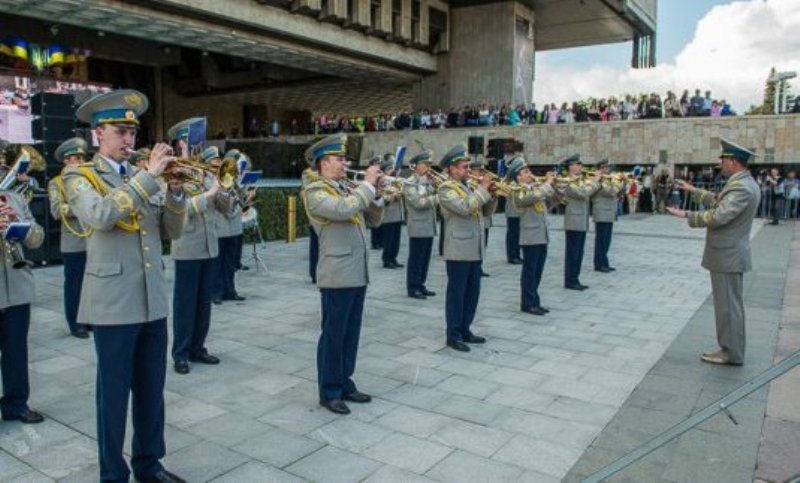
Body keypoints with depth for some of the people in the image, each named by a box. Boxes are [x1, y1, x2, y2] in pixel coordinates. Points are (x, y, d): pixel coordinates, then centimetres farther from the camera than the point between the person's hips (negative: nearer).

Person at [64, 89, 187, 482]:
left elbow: (173, 231, 7)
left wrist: (175, 190, -8)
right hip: (113, 303, -5)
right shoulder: (79, 177, -2)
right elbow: (100, 215, -24)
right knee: (114, 393, 5)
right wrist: (148, 176, -22)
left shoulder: (143, 178, 12)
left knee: (151, 390, 15)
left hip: (153, 301, 5)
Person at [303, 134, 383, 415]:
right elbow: (344, 210, -26)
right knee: (333, 335, 2)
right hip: (338, 275, -8)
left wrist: (375, 192, 2)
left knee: (350, 334, 15)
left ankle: (344, 384, 28)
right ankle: (329, 392, 14)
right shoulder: (315, 191, -9)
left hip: (357, 274, 8)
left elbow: (374, 219, 17)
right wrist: (367, 184, -15)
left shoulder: (347, 190, 15)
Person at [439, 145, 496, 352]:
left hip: (475, 249, 8)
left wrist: (490, 193, 2)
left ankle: (464, 330, 24)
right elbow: (464, 208, -23)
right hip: (459, 250, -8)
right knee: (456, 293, -1)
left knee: (473, 292, 13)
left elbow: (486, 211, 18)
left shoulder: (469, 187, 16)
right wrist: (482, 190, -15)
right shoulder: (446, 189, -9)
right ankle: (453, 335, 7)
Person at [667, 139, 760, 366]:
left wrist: (686, 214, -19)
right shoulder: (741, 183, 10)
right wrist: (693, 190, 28)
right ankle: (731, 349, 27)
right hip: (729, 253, 10)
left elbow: (717, 216, -29)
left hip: (727, 255, -10)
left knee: (728, 305, -1)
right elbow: (718, 201, 25)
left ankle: (731, 353, 9)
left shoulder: (741, 188, -22)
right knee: (730, 304, 16)